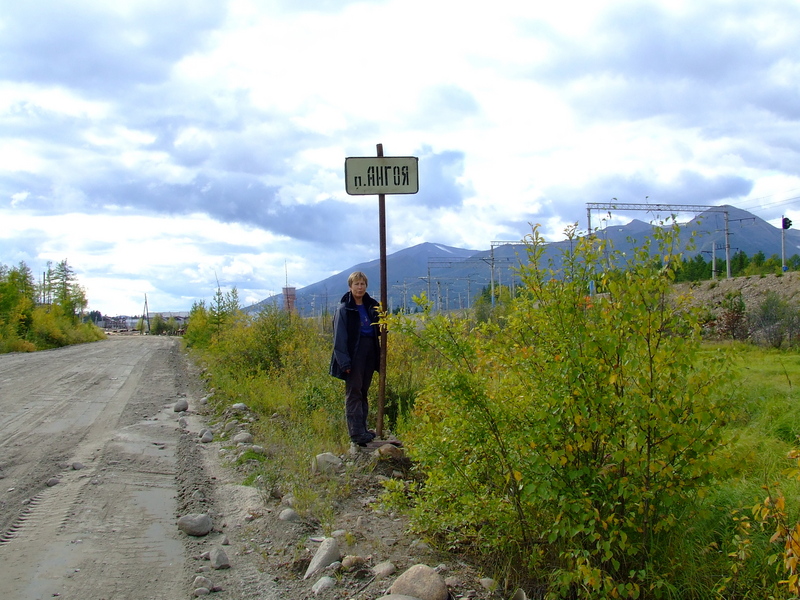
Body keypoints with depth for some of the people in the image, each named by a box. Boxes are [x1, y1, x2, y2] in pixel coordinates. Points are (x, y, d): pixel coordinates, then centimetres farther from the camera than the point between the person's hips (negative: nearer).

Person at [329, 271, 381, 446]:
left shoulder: (372, 306, 11)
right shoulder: (344, 309, -5)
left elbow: (379, 330, 19)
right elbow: (340, 337, -10)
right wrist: (344, 361, -16)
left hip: (369, 352, 6)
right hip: (354, 353, -6)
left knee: (363, 391, 10)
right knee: (353, 391, -7)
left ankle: (362, 429, 14)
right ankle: (356, 432, -9)